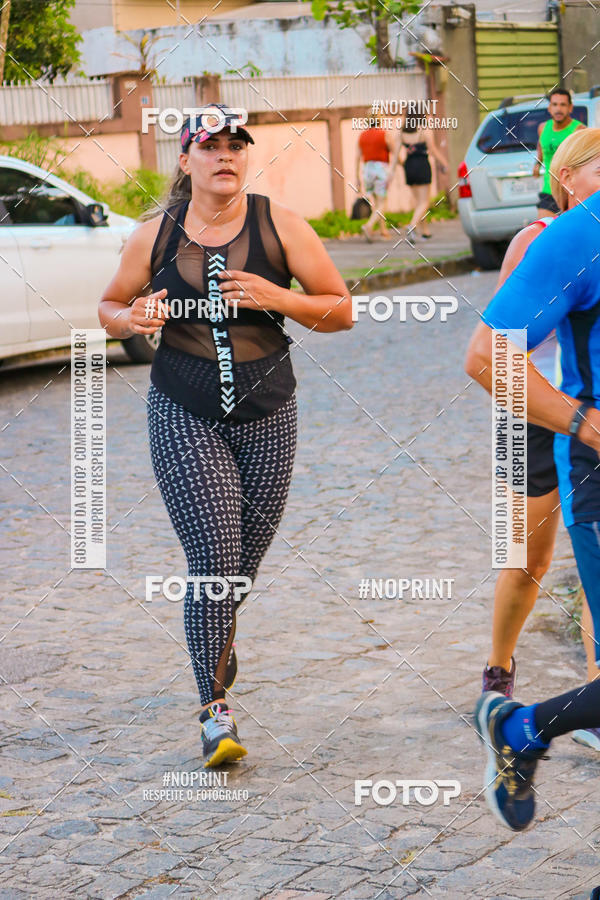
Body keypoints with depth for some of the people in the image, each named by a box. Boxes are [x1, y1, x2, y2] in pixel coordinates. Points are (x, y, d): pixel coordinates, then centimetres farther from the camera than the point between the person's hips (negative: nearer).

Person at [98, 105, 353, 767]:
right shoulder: (154, 237, -1)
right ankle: (215, 712, -2)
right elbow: (109, 307, 14)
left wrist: (276, 297, -16)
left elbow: (341, 311, 1)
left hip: (267, 419, 2)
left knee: (244, 562, 11)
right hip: (184, 419, -1)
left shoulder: (279, 226, -2)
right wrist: (133, 319, -10)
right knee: (213, 559, -13)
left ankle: (218, 633, 48)